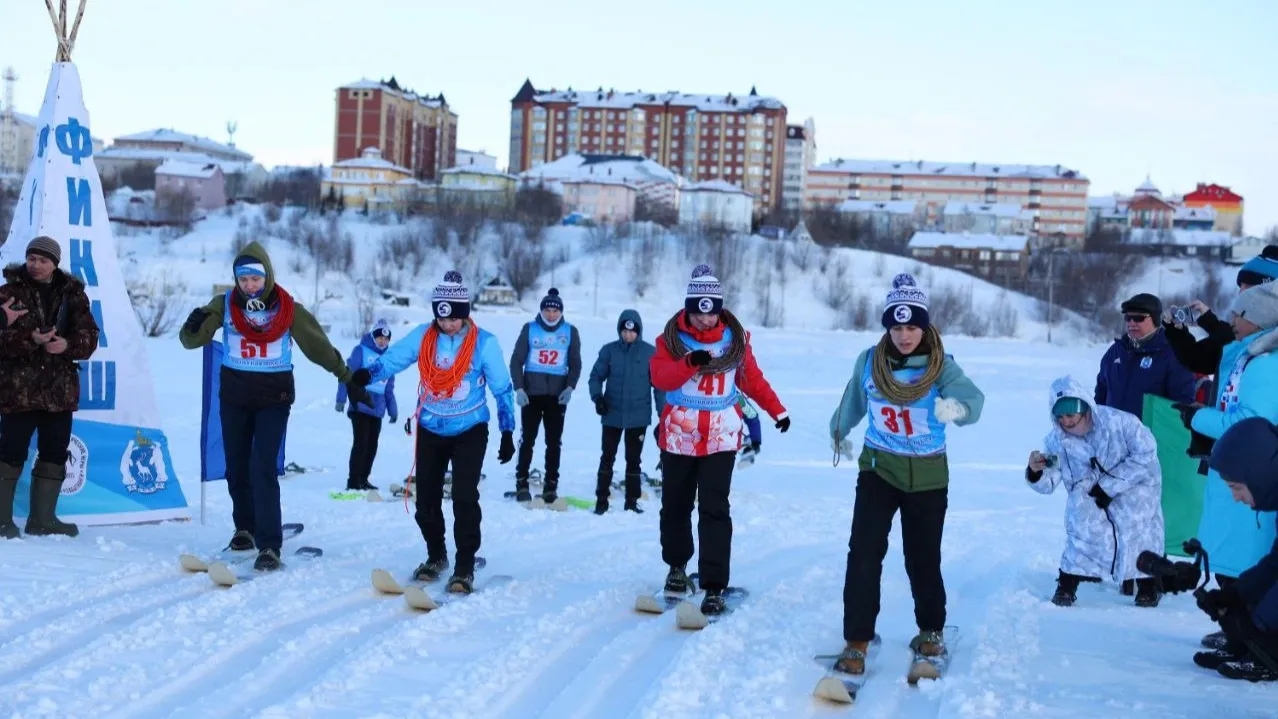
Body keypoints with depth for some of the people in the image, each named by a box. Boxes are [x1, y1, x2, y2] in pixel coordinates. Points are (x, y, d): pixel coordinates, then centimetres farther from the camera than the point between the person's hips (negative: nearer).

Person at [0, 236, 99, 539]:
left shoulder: (73, 295, 8)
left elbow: (88, 336, 4)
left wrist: (67, 344, -16)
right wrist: (30, 340, -24)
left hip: (60, 389, 4)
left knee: (55, 452, 9)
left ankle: (42, 517, 20)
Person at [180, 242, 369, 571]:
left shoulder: (288, 309, -8)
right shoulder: (225, 305, -5)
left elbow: (319, 346, 0)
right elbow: (192, 341, -7)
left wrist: (348, 379, 3)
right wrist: (193, 326, -30)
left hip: (274, 398, -3)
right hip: (234, 396, 3)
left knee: (263, 468, -13)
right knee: (236, 467, 12)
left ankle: (269, 546, -12)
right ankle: (245, 528, 33)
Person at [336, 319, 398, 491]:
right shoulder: (361, 351, -3)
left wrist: (393, 410, 17)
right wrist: (341, 399, -15)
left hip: (377, 409, 6)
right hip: (360, 406, -6)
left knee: (372, 446, 8)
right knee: (361, 443, -9)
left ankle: (363, 480, 17)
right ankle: (353, 482, -4)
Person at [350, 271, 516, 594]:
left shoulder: (484, 343, -13)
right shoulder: (423, 336, -7)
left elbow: (502, 389, -6)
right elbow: (392, 359, -14)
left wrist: (507, 432, -7)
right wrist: (367, 374, -35)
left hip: (469, 431, -3)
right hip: (430, 430, 3)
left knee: (464, 499, -12)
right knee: (426, 498, 9)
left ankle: (465, 568, 0)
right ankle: (436, 557, 31)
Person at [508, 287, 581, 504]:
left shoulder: (570, 331, 2)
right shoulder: (530, 329, -1)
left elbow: (575, 364, 7)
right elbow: (517, 360, 1)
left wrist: (570, 387, -8)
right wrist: (519, 388, -9)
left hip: (557, 395, 1)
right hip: (531, 393, -1)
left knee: (554, 442, 4)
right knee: (527, 439, 2)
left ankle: (551, 486, 9)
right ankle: (521, 483, 10)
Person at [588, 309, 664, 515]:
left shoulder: (651, 352, -2)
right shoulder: (609, 350, -1)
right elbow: (596, 376, 5)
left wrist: (663, 413, -1)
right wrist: (597, 396, -13)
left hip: (638, 416, 0)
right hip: (612, 415, 1)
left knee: (633, 460, 8)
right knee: (607, 458, 5)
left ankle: (632, 501, 17)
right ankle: (601, 500, 12)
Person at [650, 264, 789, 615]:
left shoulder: (735, 339, 1)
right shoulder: (672, 338, -3)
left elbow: (753, 379, 12)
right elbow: (659, 377, -17)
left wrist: (777, 411, 10)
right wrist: (689, 363, -32)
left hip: (721, 437, -1)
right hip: (678, 435, 1)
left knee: (714, 509, -8)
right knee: (675, 505, 14)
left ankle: (714, 585, -7)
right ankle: (677, 564, 37)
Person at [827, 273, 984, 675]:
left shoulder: (940, 366, -12)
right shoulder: (869, 362, -5)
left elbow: (972, 397, -32)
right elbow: (853, 402, 16)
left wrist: (956, 407, -56)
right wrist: (839, 432, 34)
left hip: (927, 476, -1)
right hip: (878, 468, 1)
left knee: (923, 559, 8)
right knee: (864, 553, -12)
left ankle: (932, 630, 34)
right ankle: (857, 641, -1)